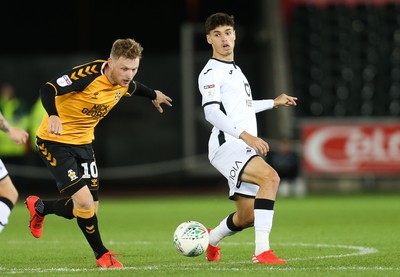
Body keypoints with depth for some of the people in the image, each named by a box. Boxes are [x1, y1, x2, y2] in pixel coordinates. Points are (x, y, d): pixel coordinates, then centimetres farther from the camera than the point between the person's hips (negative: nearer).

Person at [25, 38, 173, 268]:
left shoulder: (125, 82, -4)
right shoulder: (89, 75, -27)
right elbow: (49, 89, -32)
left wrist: (153, 94, 41)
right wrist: (53, 115, -50)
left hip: (83, 143, 8)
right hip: (55, 140, -8)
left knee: (89, 210, 7)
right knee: (84, 202, -17)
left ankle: (39, 208, 35)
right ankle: (101, 254, 6)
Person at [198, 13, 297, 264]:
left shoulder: (235, 69, 23)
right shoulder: (212, 72, -6)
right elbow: (212, 112, -20)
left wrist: (273, 103, 44)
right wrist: (246, 135, -30)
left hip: (245, 150, 9)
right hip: (227, 146, -9)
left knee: (247, 217, 11)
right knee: (270, 177, -32)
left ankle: (210, 240, 41)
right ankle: (262, 251, -36)